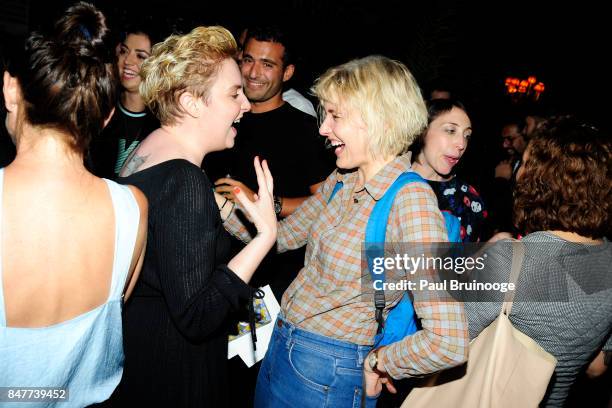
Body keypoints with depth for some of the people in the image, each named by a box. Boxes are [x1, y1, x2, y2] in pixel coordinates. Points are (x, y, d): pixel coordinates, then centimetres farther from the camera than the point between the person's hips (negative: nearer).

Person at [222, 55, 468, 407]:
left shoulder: (411, 200, -25)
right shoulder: (343, 180, -1)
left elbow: (449, 343, -29)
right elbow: (283, 236, 12)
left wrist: (375, 363, -14)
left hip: (324, 377, -7)